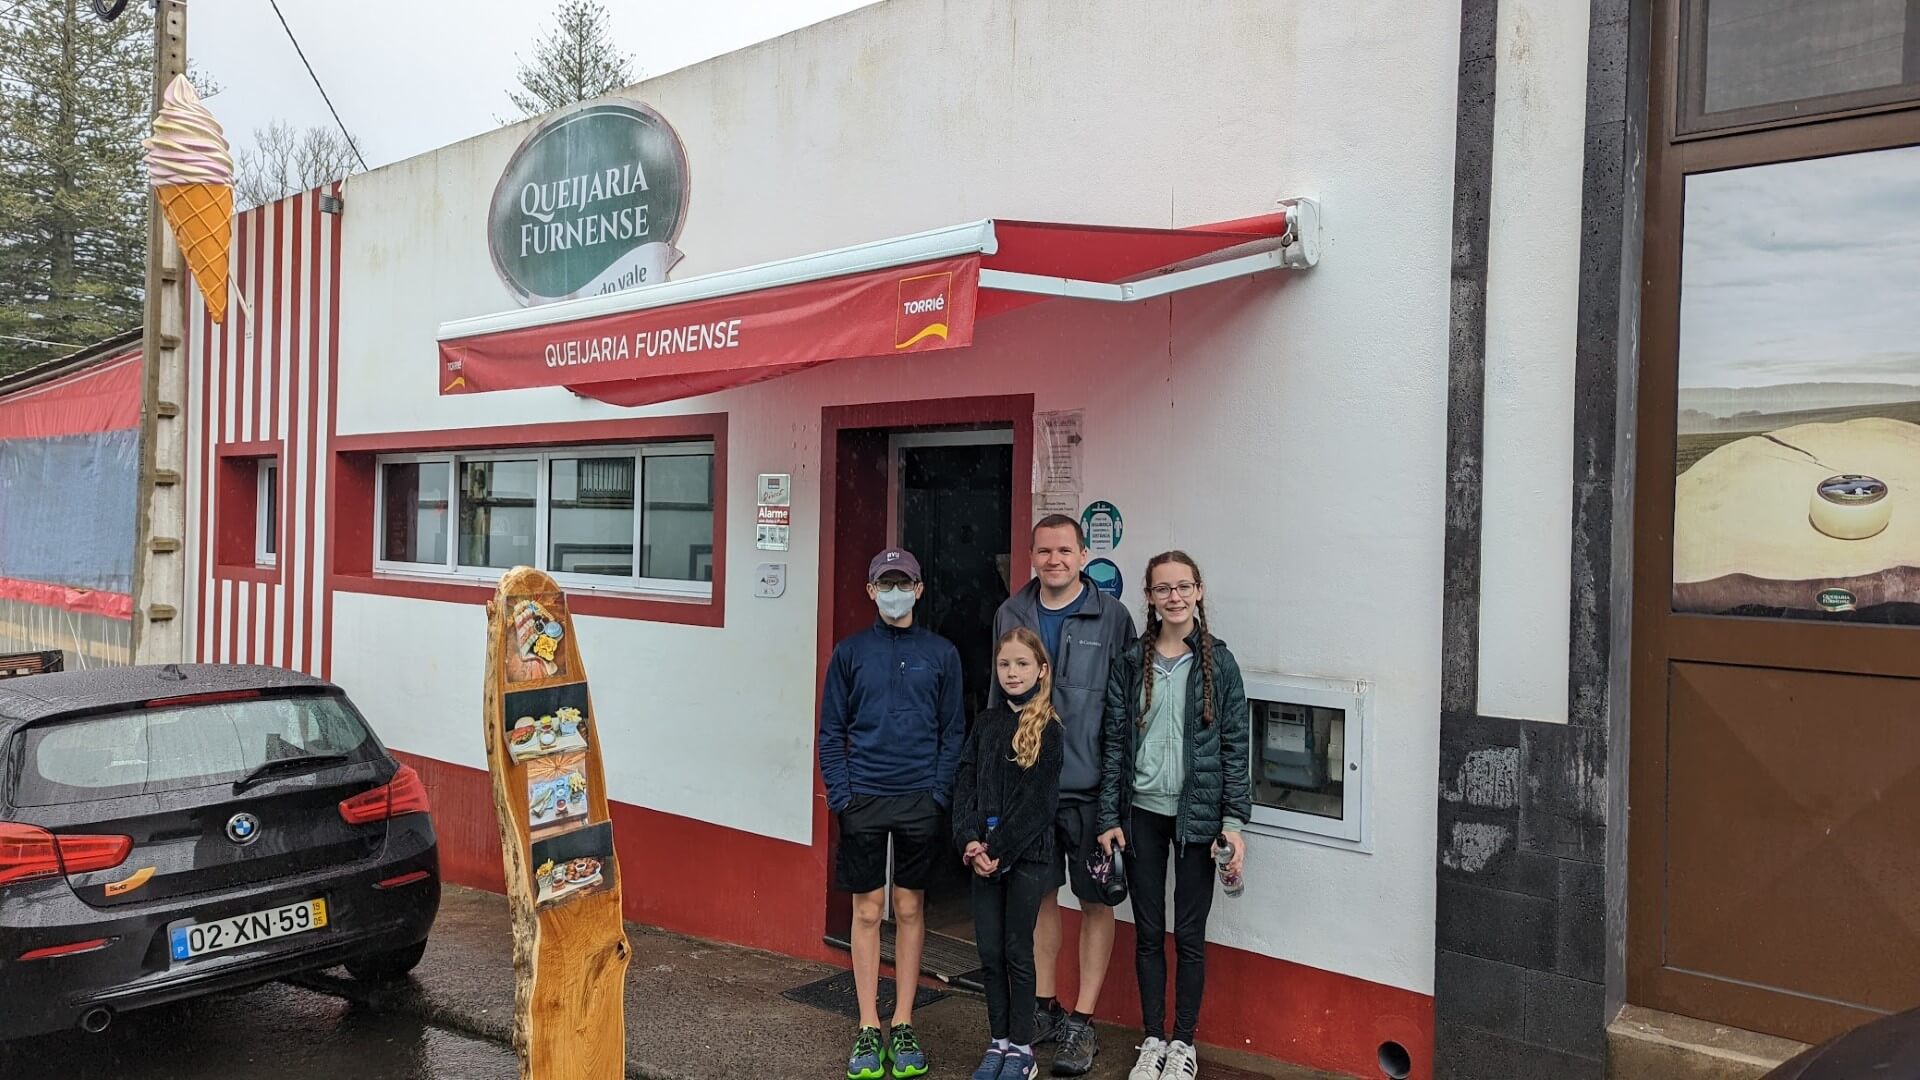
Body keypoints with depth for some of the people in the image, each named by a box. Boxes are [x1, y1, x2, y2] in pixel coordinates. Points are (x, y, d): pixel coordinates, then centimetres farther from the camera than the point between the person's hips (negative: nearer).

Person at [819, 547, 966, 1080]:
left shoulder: (941, 653, 3)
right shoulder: (850, 652, 2)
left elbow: (953, 731, 4)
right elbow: (831, 730, 3)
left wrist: (940, 793, -6)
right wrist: (840, 795, -6)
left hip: (920, 800, 0)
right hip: (863, 798, 0)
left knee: (909, 910, 8)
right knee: (867, 911, 6)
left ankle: (903, 1027, 19)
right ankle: (869, 1030, 15)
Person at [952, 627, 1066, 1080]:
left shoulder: (1049, 728, -7)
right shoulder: (985, 724, 9)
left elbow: (1037, 799, -12)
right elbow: (965, 785, 5)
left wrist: (999, 850, -14)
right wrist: (969, 841, -9)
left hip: (1027, 855, -4)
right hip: (984, 855, 5)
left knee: (1017, 952, 3)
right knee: (989, 953, 9)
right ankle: (997, 1043, 21)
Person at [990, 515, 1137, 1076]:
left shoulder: (1112, 617, -6)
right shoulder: (1010, 614, 5)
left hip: (1089, 786, -3)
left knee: (1096, 901, 5)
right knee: (1040, 893, 13)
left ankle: (1082, 1022, 16)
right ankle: (1043, 1007, 27)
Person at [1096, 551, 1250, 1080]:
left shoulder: (1218, 663, -2)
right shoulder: (1131, 665, 3)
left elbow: (1235, 746, -3)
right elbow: (1115, 743, 3)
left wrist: (1233, 822, -8)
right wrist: (1110, 818, -1)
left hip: (1196, 815, -2)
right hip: (1142, 813, 2)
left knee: (1189, 935, 6)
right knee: (1148, 932, 10)